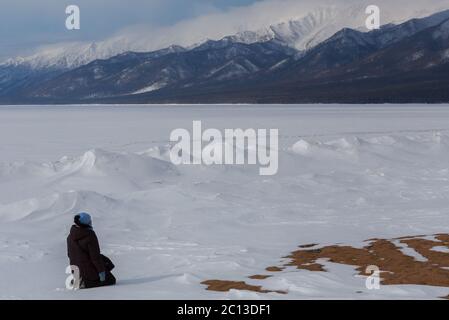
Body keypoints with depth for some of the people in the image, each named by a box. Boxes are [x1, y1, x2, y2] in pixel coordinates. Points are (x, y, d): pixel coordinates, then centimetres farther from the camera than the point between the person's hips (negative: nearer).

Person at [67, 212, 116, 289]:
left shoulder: (70, 236, 4)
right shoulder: (90, 235, -19)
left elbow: (69, 254, 12)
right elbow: (95, 255, -19)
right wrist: (101, 270, -13)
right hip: (89, 270, -8)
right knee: (111, 280, 6)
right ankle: (87, 284, -12)